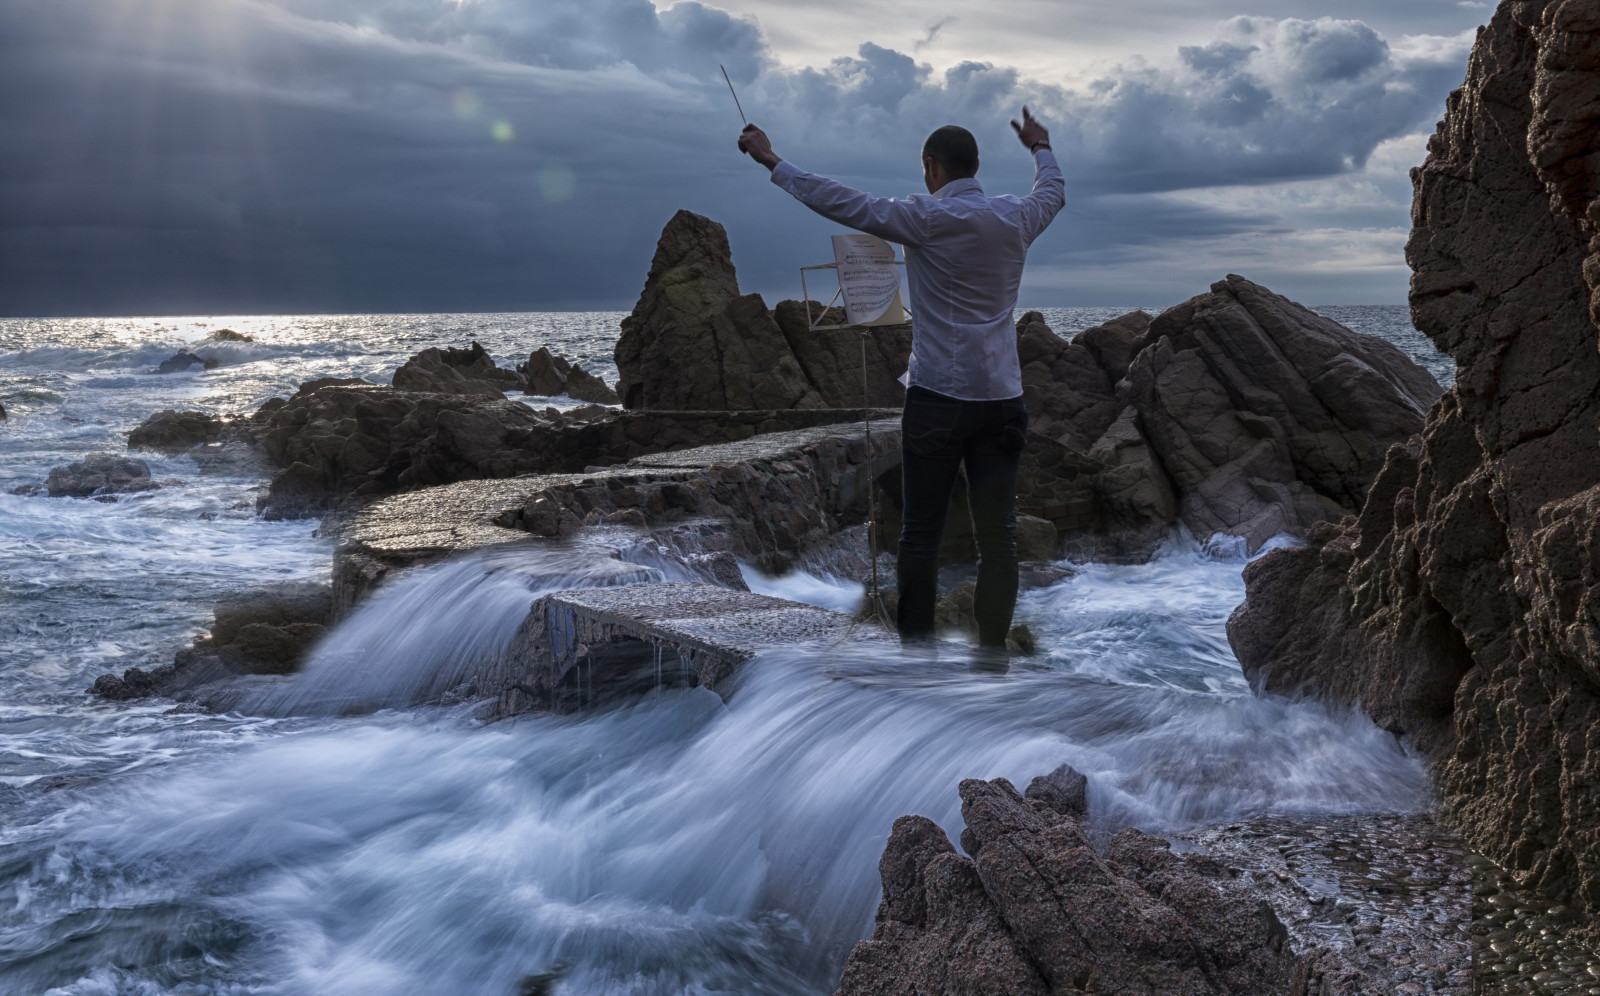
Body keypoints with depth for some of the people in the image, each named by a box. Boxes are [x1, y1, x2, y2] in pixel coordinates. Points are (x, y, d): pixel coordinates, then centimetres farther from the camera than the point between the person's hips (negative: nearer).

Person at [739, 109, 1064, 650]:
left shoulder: (927, 218, -7)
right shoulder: (1016, 218, 8)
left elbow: (841, 201, -7)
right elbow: (1053, 192, 31)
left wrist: (771, 160, 2)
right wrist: (1041, 147, 51)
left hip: (938, 398, -4)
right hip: (1001, 400, 4)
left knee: (921, 533, 3)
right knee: (997, 534, 4)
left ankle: (915, 646, 7)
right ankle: (992, 650, 7)